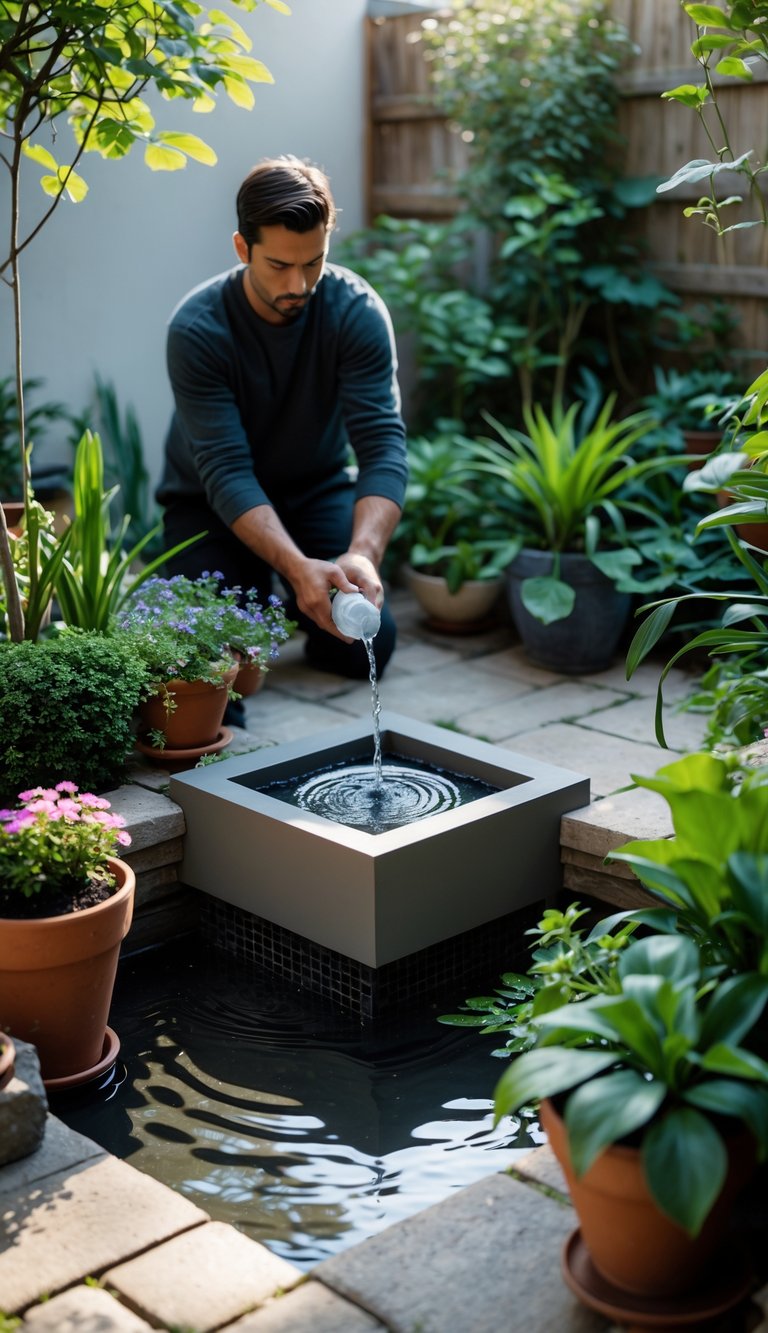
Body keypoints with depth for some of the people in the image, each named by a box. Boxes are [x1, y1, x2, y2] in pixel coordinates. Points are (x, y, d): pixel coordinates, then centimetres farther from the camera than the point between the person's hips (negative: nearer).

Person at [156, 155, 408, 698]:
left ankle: (296, 606, 22)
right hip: (211, 501, -1)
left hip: (319, 489, 2)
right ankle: (257, 596, 18)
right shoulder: (198, 328, -27)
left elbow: (383, 445, -28)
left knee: (365, 648, -11)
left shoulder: (358, 312, -22)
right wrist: (298, 567, -47)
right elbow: (226, 471, -32)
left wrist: (363, 554, -47)